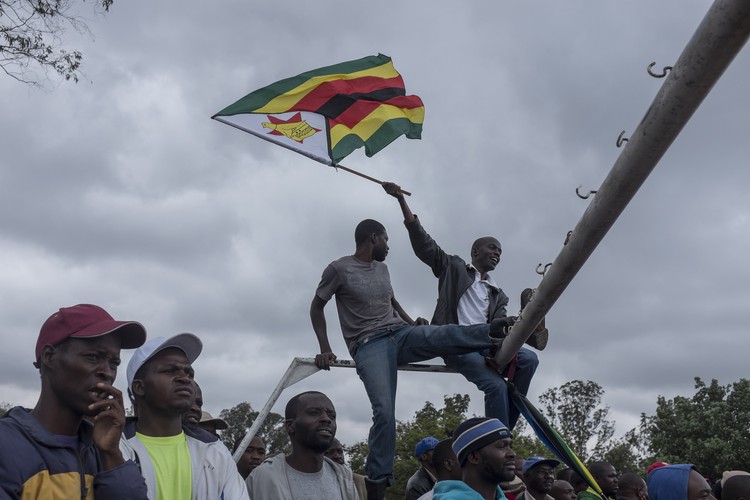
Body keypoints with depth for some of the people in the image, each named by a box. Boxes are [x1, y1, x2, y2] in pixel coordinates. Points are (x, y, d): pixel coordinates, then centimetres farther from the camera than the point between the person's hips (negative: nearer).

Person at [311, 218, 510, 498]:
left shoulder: (382, 269, 17)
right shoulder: (339, 269, -2)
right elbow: (317, 307, 4)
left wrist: (411, 322, 13)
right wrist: (325, 349, -6)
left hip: (400, 333, 7)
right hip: (369, 345, -6)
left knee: (448, 334, -23)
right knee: (384, 411, -21)